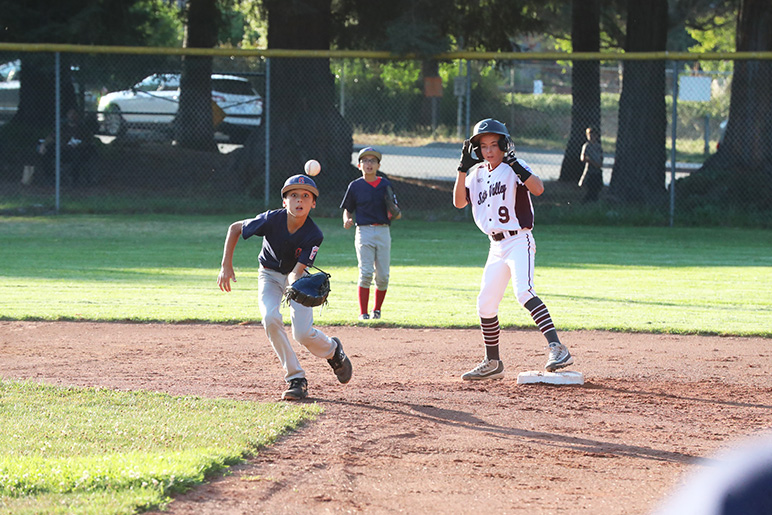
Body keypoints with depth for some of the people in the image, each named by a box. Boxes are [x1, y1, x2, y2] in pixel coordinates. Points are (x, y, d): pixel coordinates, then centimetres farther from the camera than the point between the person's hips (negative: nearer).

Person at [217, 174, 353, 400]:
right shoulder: (272, 219, -26)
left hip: (296, 277, -1)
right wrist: (226, 266, -15)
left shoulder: (314, 235, -25)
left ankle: (332, 350, 22)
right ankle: (295, 379, -14)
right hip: (270, 275, 1)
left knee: (303, 334, -16)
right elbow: (235, 228, -12)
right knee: (270, 319, -27)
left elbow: (297, 271, -29)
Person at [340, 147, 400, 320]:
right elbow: (347, 209, 10)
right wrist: (347, 220, -11)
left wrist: (394, 213, -13)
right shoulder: (355, 186, 4)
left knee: (383, 275, 0)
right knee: (366, 273, -11)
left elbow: (392, 212, 9)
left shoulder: (385, 184, 8)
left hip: (383, 232, 2)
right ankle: (363, 312, -6)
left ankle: (377, 309, 18)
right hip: (364, 231, -2)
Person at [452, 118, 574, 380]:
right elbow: (459, 202, 4)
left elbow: (538, 189, -22)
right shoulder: (477, 174, 13)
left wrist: (515, 165, -26)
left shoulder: (513, 168, -7)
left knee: (523, 292, -27)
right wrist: (463, 169, -4)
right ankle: (492, 363, 23)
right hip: (497, 247, 7)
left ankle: (557, 349, -36)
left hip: (519, 242, -7)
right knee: (485, 304, 9)